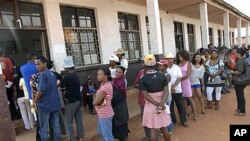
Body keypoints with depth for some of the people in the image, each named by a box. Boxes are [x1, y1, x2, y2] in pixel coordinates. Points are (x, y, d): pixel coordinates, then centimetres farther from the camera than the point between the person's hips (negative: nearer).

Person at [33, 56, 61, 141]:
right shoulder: (52, 74, 10)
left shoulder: (42, 74, -14)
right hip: (55, 104, 7)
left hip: (44, 105, -7)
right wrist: (37, 94, 20)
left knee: (43, 129, 5)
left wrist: (35, 101, -4)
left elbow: (41, 90, -20)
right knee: (56, 126, 13)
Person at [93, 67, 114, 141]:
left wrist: (94, 96, -7)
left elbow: (95, 102, -25)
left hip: (105, 115, -10)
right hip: (101, 114, 10)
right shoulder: (103, 84, 3)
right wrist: (96, 97, -10)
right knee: (101, 133, 27)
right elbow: (97, 98, 10)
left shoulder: (105, 87, -27)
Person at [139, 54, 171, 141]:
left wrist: (158, 104, -13)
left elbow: (146, 96, -17)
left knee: (153, 130, 11)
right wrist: (161, 104, -16)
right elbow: (166, 91, -11)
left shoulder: (143, 79, -13)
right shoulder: (162, 76, -5)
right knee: (163, 128, 19)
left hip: (150, 106, -2)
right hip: (161, 105, 3)